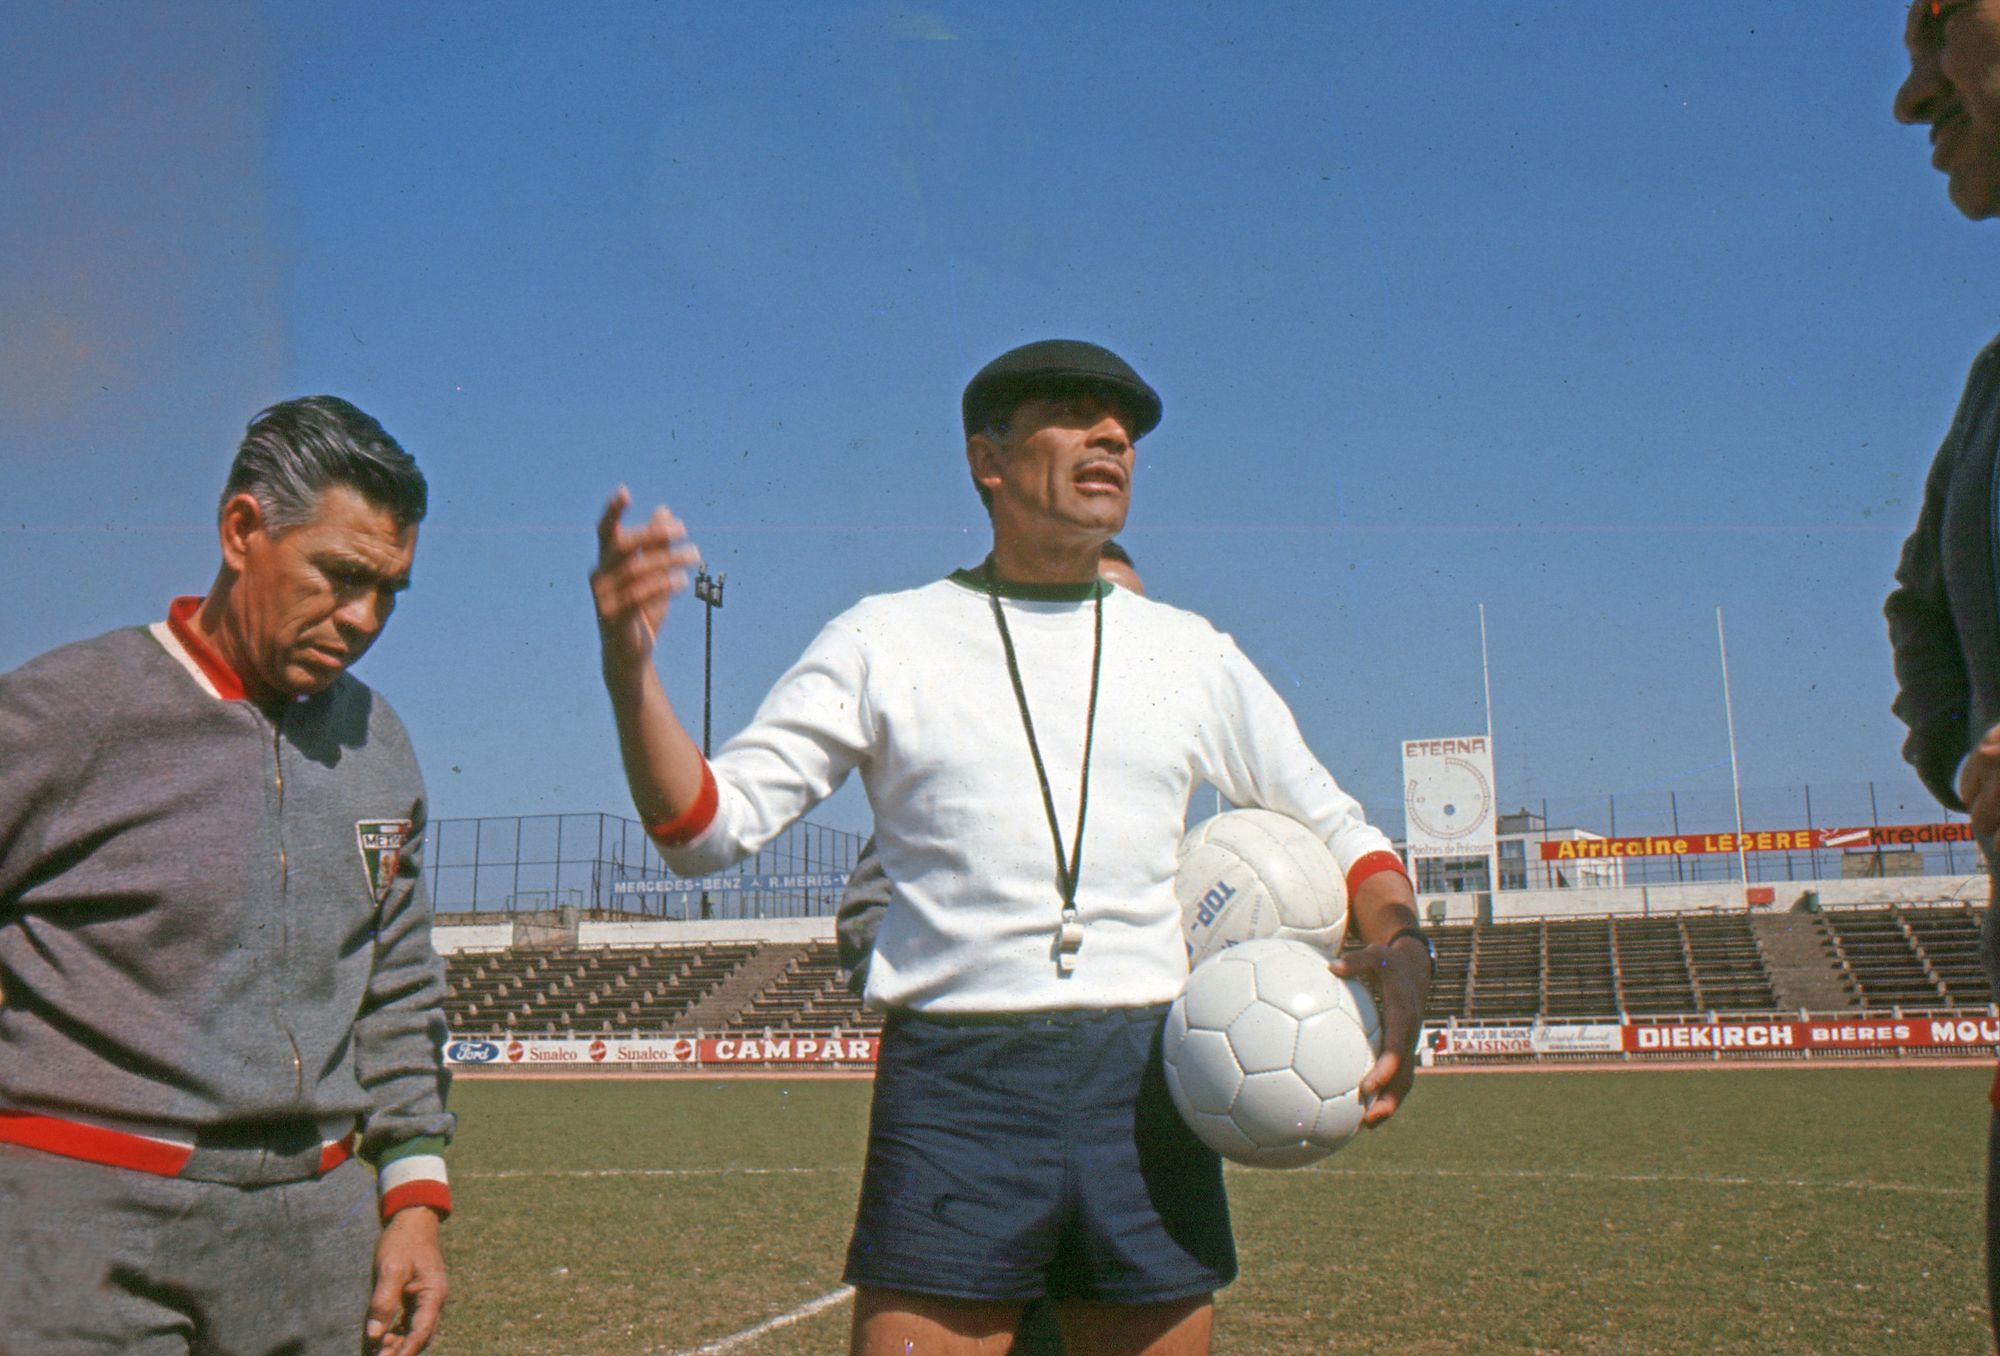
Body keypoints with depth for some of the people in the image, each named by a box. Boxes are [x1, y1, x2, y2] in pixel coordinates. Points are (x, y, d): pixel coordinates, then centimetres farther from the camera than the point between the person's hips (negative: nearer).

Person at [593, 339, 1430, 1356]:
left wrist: (1400, 947, 0)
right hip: (954, 1088, -2)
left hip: (1146, 1090, 3)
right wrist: (628, 662, -17)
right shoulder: (883, 641, 6)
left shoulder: (1191, 653, 13)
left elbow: (1338, 830, 21)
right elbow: (707, 826, 1)